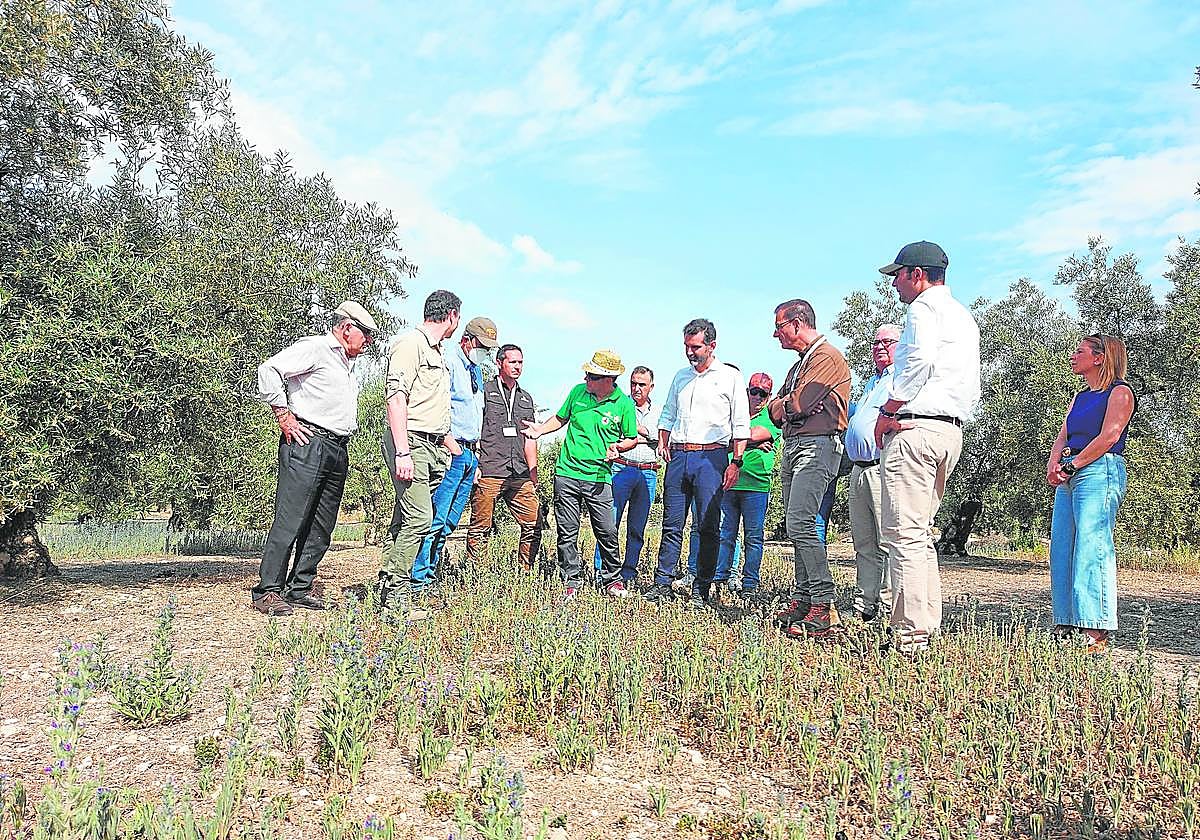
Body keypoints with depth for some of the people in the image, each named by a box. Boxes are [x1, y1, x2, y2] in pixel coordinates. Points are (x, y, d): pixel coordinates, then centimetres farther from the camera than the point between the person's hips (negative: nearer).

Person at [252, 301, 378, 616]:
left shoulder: (349, 363, 25)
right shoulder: (315, 347, -3)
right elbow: (269, 369, -13)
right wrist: (284, 416, -13)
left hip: (338, 450, 9)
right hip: (308, 443, -9)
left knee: (320, 529, 8)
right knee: (290, 520, -9)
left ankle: (299, 589, 15)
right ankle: (267, 591, -4)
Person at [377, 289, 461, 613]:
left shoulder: (438, 353, 24)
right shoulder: (411, 342, -6)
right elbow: (396, 396, -16)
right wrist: (403, 452, -23)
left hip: (433, 446, 9)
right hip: (410, 442, -9)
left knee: (406, 518, 8)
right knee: (419, 517, -14)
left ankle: (388, 584, 13)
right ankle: (396, 596, -9)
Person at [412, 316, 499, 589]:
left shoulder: (477, 371, 21)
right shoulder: (449, 363, -7)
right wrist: (450, 443, -18)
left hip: (470, 453, 9)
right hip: (451, 451, -9)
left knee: (449, 523, 9)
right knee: (435, 519, -11)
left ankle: (430, 575, 14)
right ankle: (417, 579, -6)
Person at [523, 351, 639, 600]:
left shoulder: (624, 404, -3)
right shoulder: (578, 392, 4)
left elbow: (632, 439, 8)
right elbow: (561, 418, 19)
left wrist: (617, 447, -11)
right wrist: (541, 428, 4)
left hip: (598, 478, -2)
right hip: (566, 474, 2)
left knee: (607, 532, 0)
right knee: (567, 533, 6)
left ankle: (611, 579, 20)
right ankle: (571, 581, 19)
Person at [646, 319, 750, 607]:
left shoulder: (731, 377, 3)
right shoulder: (681, 377, 18)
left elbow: (741, 425, 0)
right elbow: (667, 415, 25)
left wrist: (735, 462, -8)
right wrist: (663, 443, 8)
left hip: (711, 457, -4)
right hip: (678, 456, 4)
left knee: (708, 527, -3)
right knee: (672, 524, 4)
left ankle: (701, 590, 4)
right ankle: (663, 584, 9)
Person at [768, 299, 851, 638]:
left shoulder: (827, 356, -7)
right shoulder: (800, 364, 25)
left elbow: (798, 404, -17)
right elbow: (776, 410, 21)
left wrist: (781, 405, 4)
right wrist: (782, 406, -1)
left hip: (817, 446, -10)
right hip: (793, 447, 10)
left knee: (800, 524, -19)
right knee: (797, 526, 8)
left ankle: (823, 606, -18)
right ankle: (803, 599, 13)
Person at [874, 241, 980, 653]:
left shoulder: (925, 307, -3)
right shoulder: (964, 315, 27)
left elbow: (918, 360, -21)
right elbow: (973, 388, 24)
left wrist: (888, 410, -13)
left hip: (914, 429, -10)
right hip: (951, 431, 10)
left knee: (904, 534, -11)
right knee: (921, 533, 14)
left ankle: (911, 639, -12)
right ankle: (927, 628, 15)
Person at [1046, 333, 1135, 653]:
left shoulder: (1119, 392, 2)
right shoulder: (1080, 397, 25)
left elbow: (1109, 437, -11)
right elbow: (1062, 437, 16)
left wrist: (1071, 465, -12)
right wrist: (1053, 465, -3)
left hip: (1099, 471, -8)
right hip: (1069, 477, 8)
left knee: (1090, 548, -15)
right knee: (1062, 549, 3)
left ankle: (1096, 632, -16)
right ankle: (1065, 626, 6)